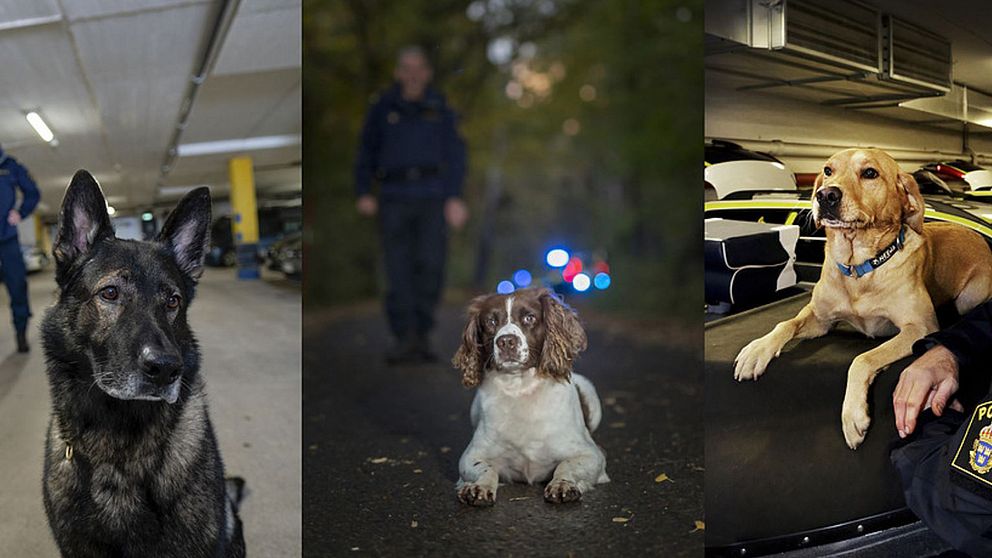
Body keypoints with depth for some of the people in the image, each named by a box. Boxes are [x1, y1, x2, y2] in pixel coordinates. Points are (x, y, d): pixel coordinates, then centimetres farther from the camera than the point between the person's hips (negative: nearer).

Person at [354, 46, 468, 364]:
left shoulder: (439, 110, 12)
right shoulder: (382, 109, 11)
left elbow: (455, 154, 11)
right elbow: (367, 153, 13)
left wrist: (454, 197, 0)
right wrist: (363, 193, -1)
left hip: (431, 197, 0)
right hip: (394, 198, 0)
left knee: (431, 265, -7)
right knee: (398, 270, -7)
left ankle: (422, 334, 7)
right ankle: (405, 339, -6)